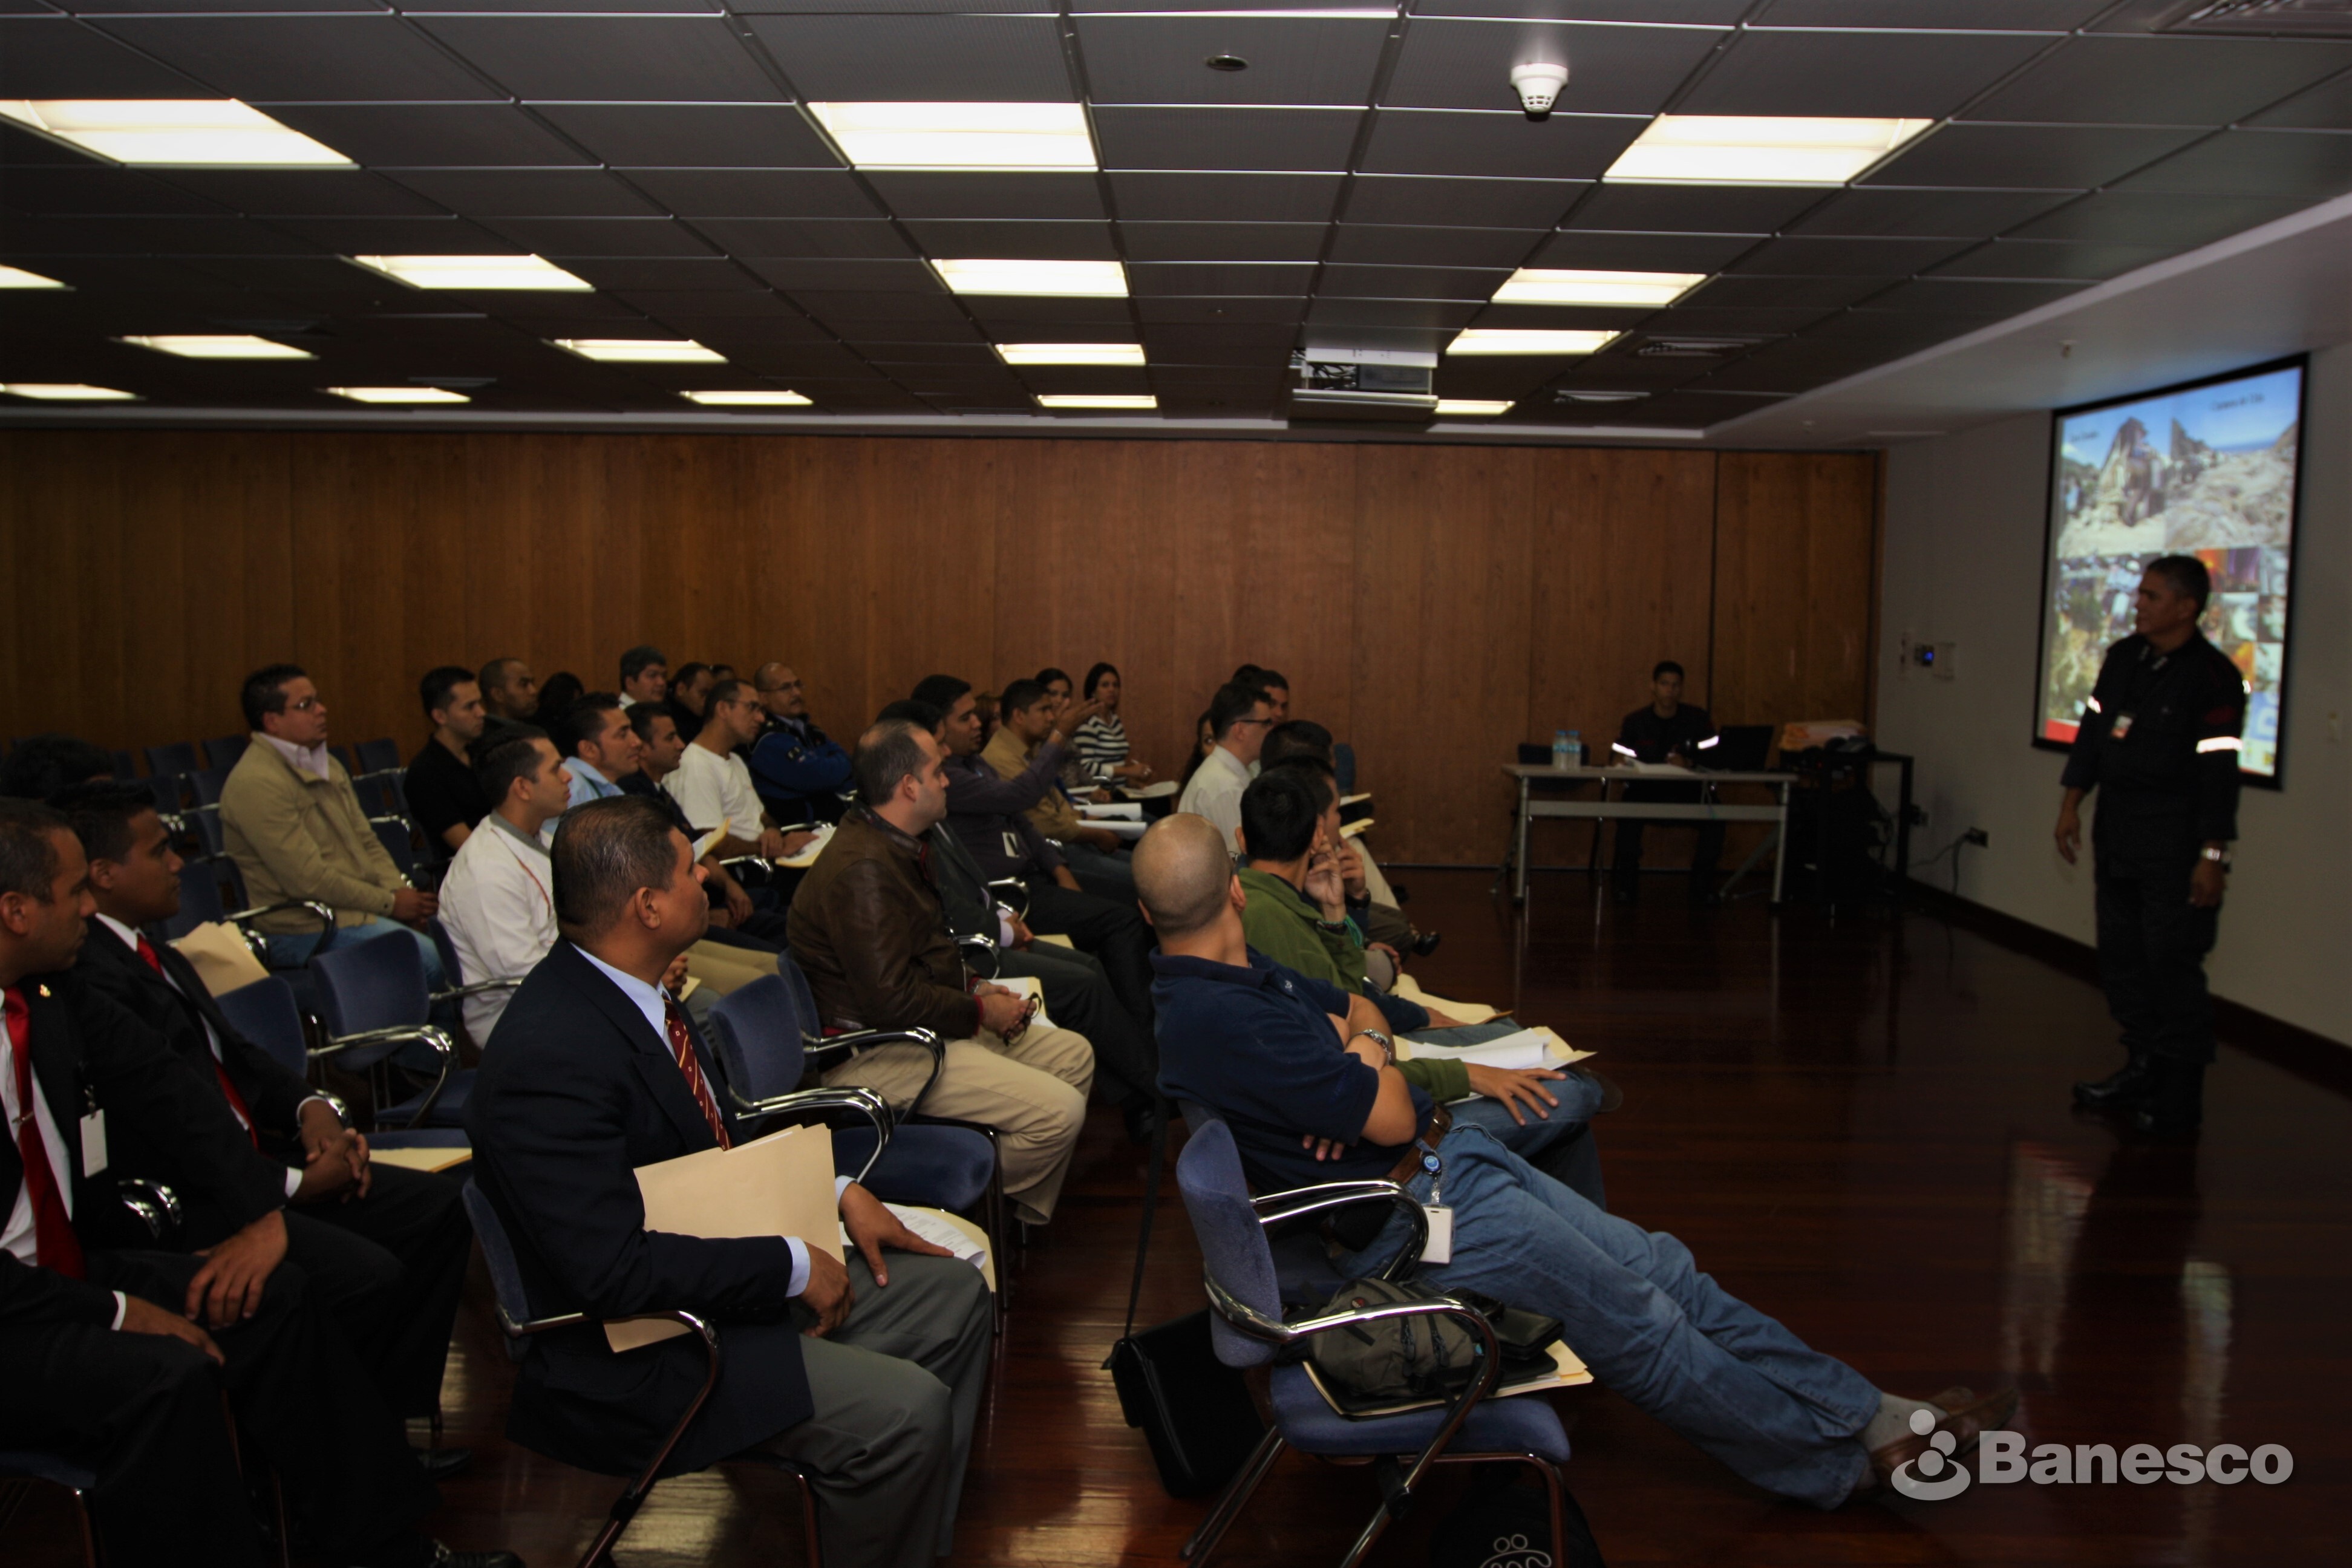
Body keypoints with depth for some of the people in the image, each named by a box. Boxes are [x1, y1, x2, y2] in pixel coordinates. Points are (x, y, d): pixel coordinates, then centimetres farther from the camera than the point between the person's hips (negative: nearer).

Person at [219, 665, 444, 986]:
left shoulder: (325, 764, 14)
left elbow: (366, 841, 16)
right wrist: (390, 903, -12)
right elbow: (309, 881, -19)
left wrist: (401, 891, -2)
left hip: (363, 906, 9)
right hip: (308, 930, -9)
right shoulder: (256, 784, -15)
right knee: (436, 959, -26)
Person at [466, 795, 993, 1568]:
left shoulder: (629, 990, 1)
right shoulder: (550, 1059, -29)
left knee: (954, 1294, 9)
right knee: (903, 1410, -22)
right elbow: (614, 1271, -31)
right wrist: (791, 1264, -22)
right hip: (635, 1357, -10)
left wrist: (837, 1191, 3)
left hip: (731, 1267, 10)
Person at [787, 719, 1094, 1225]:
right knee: (1058, 1110, -20)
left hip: (924, 1023, 12)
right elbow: (891, 1000, -28)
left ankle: (1025, 1212, 17)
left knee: (1073, 1055, 11)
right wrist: (980, 1011, -14)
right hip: (877, 1053, -12)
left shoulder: (895, 847, 12)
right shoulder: (862, 870, -24)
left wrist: (975, 988, 7)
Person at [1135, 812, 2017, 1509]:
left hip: (1446, 1159, 9)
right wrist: (1371, 1065, -3)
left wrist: (1358, 1065, -10)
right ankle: (1847, 1462, 20)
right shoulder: (1222, 1022, -29)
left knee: (1662, 1271, 9)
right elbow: (1390, 1117, -25)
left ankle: (1875, 1417, 19)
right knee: (1645, 1328, 1)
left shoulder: (1242, 975, 3)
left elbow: (1358, 1020, 14)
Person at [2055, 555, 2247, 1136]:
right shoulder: (2122, 658, 8)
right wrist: (2072, 802, 12)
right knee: (2121, 954, 14)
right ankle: (2142, 1069, 26)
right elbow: (2093, 729, 16)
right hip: (2117, 826, 8)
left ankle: (2179, 1095, 4)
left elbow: (2219, 771, -16)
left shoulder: (2213, 676, -14)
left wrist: (2213, 854, -18)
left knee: (2173, 963, -5)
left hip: (2174, 836, -8)